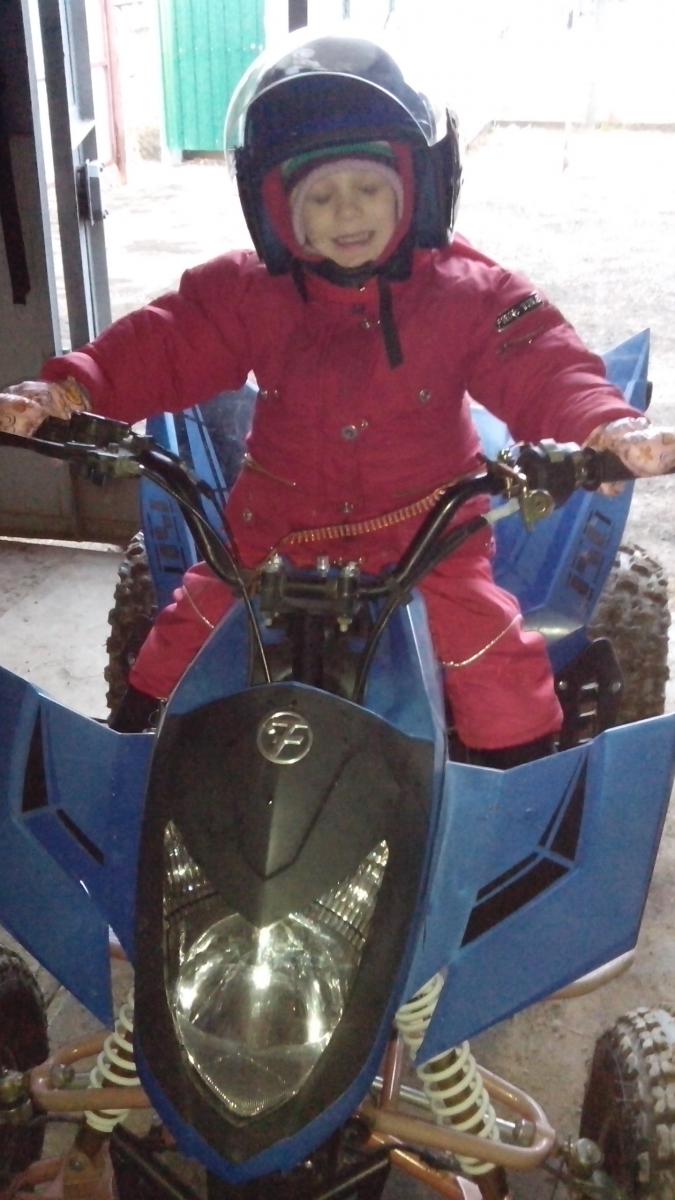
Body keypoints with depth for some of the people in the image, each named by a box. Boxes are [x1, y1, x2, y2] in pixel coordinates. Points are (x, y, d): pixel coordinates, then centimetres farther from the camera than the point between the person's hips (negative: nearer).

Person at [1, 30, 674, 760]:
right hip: (276, 527, 2)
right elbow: (158, 351, -11)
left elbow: (544, 371, -19)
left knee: (501, 673, -6)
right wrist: (60, 391, -30)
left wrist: (608, 427, -42)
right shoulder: (246, 295, -6)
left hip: (424, 531, -1)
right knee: (182, 641, 6)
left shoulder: (468, 294, -11)